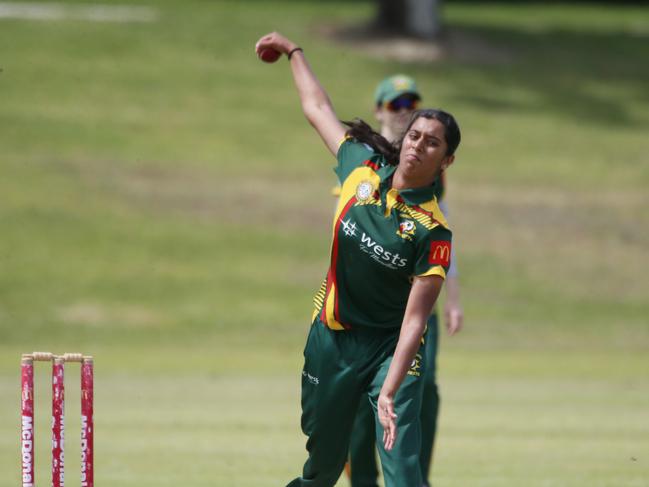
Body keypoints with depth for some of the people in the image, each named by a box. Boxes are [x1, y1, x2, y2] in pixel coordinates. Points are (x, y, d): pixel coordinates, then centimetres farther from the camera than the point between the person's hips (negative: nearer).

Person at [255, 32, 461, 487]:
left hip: (391, 347, -5)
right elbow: (318, 109, 13)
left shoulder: (433, 232, -20)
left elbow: (414, 320, -25)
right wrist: (293, 51, 24)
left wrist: (389, 392, -34)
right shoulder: (364, 167, -5)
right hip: (332, 336, 5)